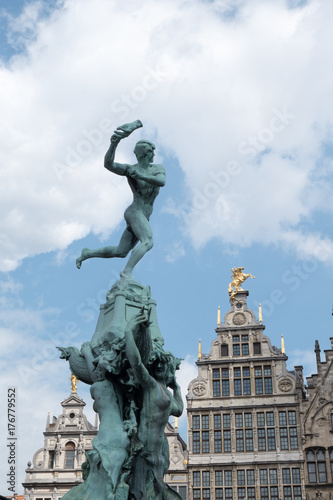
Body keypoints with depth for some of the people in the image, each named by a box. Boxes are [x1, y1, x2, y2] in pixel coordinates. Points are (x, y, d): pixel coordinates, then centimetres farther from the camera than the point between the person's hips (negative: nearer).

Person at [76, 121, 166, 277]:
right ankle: (127, 271, -38)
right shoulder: (129, 169, -3)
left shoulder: (158, 169, 10)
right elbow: (108, 164, -19)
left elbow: (161, 182, -12)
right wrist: (114, 143, -34)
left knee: (120, 252, 11)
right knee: (148, 242, -30)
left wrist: (141, 176, -26)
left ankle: (88, 253, 26)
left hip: (143, 217, 6)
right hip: (135, 212, -6)